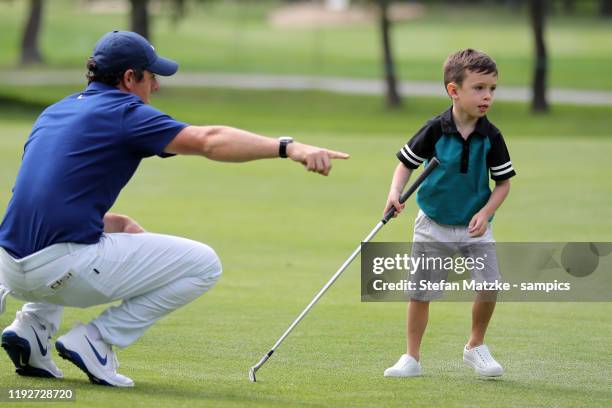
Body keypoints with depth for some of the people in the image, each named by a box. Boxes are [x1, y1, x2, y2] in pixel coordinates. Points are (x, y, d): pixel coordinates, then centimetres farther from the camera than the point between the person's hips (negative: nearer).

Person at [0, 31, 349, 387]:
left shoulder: (55, 112, 21)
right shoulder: (123, 112, -3)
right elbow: (207, 141, -17)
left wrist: (114, 224, 15)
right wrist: (287, 147, -24)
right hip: (61, 270, -8)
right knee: (203, 264, 2)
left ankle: (33, 327, 18)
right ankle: (97, 340, -3)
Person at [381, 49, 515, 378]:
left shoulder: (491, 137, -9)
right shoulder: (435, 131, -14)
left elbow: (503, 182, -1)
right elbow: (407, 163, -2)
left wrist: (485, 213, -15)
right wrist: (395, 192, -20)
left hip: (474, 226, 1)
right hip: (434, 225, -1)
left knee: (489, 287, -11)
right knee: (420, 292, 4)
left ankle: (476, 347, 14)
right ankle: (412, 357, 19)